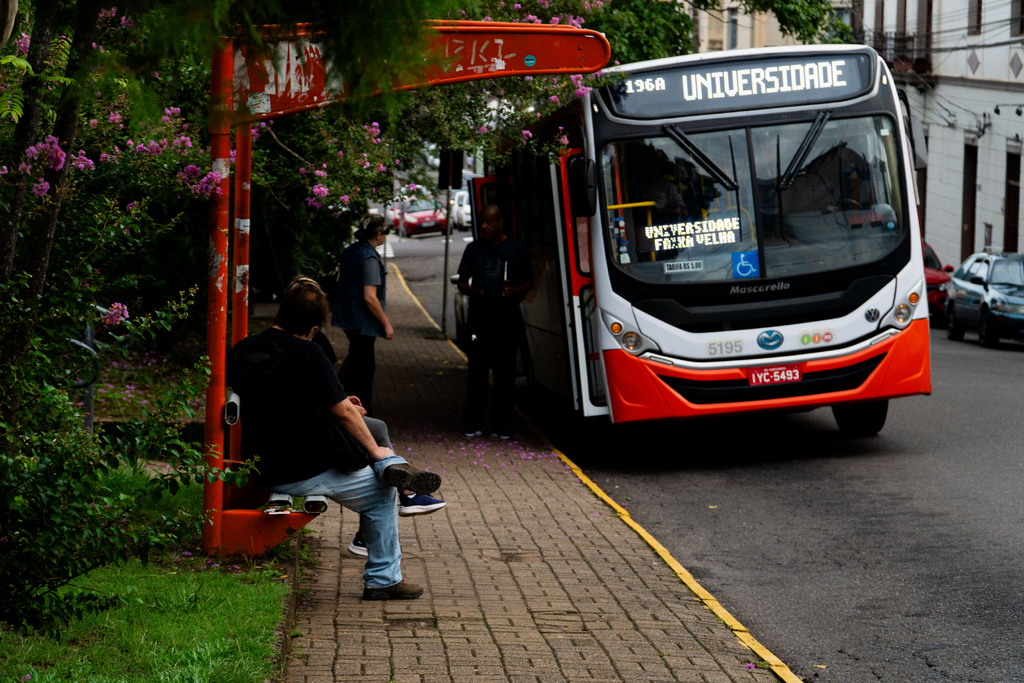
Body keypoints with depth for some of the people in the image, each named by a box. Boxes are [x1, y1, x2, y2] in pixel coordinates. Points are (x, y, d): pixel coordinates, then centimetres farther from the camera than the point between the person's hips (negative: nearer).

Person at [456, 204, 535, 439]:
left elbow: (529, 282, 11)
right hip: (478, 320, 1)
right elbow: (462, 282, 13)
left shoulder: (517, 249, 7)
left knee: (505, 373, 2)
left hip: (508, 321, -1)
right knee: (476, 372, -1)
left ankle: (502, 425, 8)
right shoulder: (474, 249, 10)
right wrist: (470, 290, -10)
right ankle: (472, 424, 5)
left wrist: (515, 291, -10)